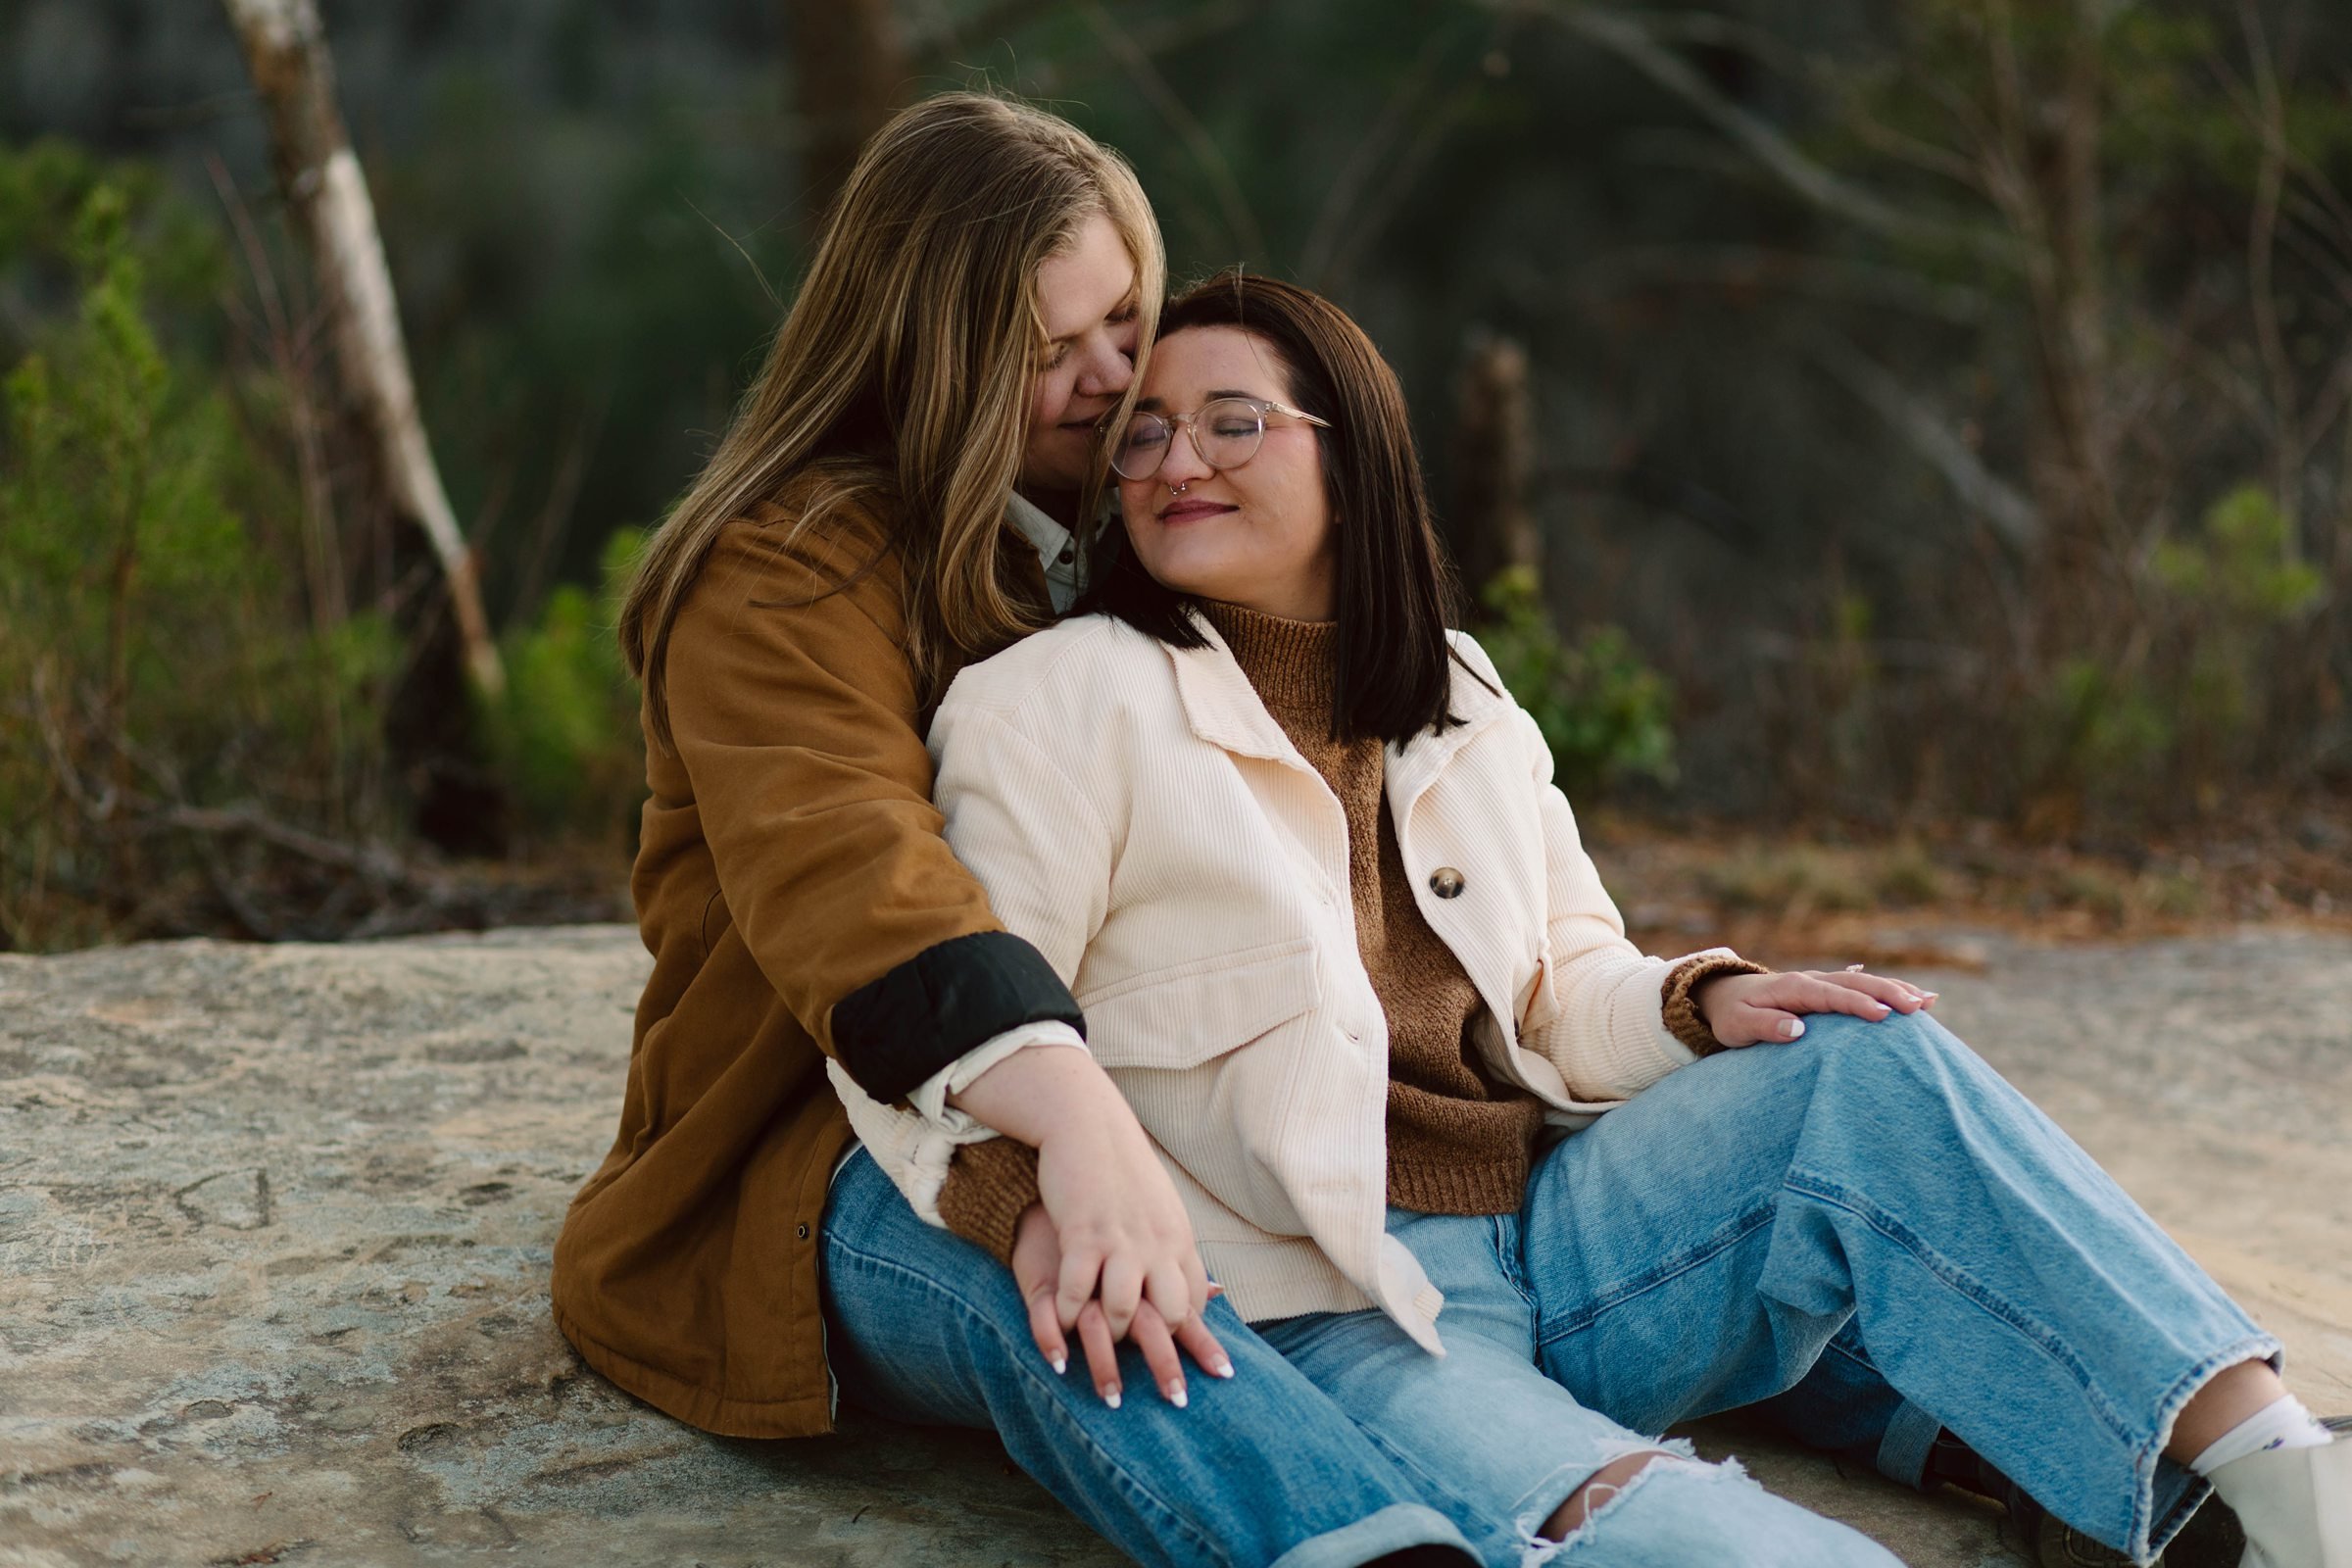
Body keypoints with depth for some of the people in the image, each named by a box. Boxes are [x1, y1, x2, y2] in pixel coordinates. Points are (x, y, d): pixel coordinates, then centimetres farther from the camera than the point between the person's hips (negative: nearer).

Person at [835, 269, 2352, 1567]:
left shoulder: (1460, 707, 16)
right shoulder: (1055, 707, -3)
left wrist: (1701, 1004, -2)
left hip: (1545, 1235, 6)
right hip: (1318, 1312, -6)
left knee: (1878, 1067, -15)